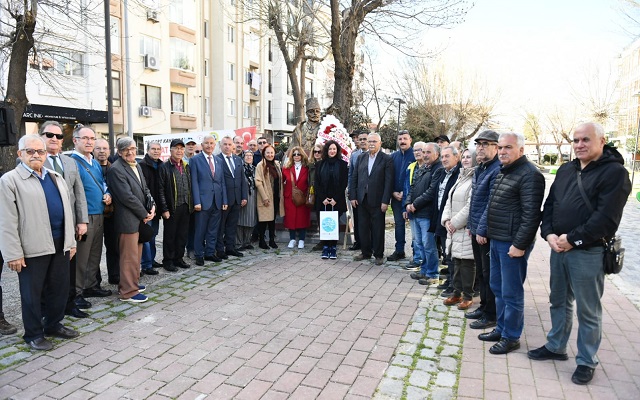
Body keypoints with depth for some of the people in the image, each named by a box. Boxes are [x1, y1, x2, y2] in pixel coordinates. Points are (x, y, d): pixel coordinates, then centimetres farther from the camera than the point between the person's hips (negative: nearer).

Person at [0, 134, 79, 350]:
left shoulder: (56, 177, 14)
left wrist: (70, 241, 12)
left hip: (59, 244, 6)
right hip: (33, 247, -6)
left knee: (60, 288, 14)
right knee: (32, 292, 7)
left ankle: (54, 325, 32)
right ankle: (34, 334, 22)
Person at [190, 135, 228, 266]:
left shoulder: (219, 161, 13)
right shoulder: (195, 160, -1)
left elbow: (222, 182, 12)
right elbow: (194, 182, -6)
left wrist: (224, 201, 6)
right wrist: (197, 201, -13)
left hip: (217, 201, 4)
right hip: (203, 201, -4)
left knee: (213, 230, 11)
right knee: (200, 230, 5)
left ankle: (210, 253, 22)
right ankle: (199, 255, 16)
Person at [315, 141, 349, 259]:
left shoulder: (343, 164, 3)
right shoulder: (320, 165, 9)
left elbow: (344, 183, -1)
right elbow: (317, 183, 6)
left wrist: (336, 199, -9)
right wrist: (323, 198, -5)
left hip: (337, 200, -1)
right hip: (322, 200, 2)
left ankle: (333, 248, 7)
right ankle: (325, 248, 7)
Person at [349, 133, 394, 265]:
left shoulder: (387, 159, -4)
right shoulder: (361, 158, 10)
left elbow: (389, 181, -9)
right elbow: (354, 178, 9)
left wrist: (385, 201, -14)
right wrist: (352, 196, 1)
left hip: (377, 200, -4)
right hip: (362, 199, 4)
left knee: (378, 229, 5)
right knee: (364, 227, 11)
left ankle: (378, 254, 17)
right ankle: (366, 252, 25)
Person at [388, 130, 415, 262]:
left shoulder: (416, 155, -6)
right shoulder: (393, 156, 10)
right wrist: (393, 192, -1)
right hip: (396, 195, 5)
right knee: (398, 223, 11)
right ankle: (399, 251, 20)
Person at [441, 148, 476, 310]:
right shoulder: (461, 178, 17)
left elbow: (470, 206, -20)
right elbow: (449, 201, 15)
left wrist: (455, 223, -14)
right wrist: (446, 220, 2)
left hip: (466, 229, -8)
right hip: (454, 229, 9)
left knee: (467, 263, 1)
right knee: (456, 261, 14)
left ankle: (468, 296, 13)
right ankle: (457, 292, 25)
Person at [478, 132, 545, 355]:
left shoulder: (529, 174, -15)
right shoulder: (503, 172, 15)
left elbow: (531, 215, -20)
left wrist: (520, 244, -21)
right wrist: (487, 232, 17)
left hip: (512, 244, -10)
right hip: (496, 240, 10)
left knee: (511, 293, 1)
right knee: (497, 287, 18)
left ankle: (511, 337, 15)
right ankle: (501, 329, 32)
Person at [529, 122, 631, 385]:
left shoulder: (615, 172, -9)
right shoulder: (565, 170, 12)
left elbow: (606, 218, -18)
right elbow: (549, 205, 12)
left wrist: (572, 239, -18)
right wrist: (549, 234, -4)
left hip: (588, 252, -7)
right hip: (558, 248, 7)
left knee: (588, 311, 6)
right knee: (559, 302, 19)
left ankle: (587, 362, 22)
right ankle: (555, 347, 35)